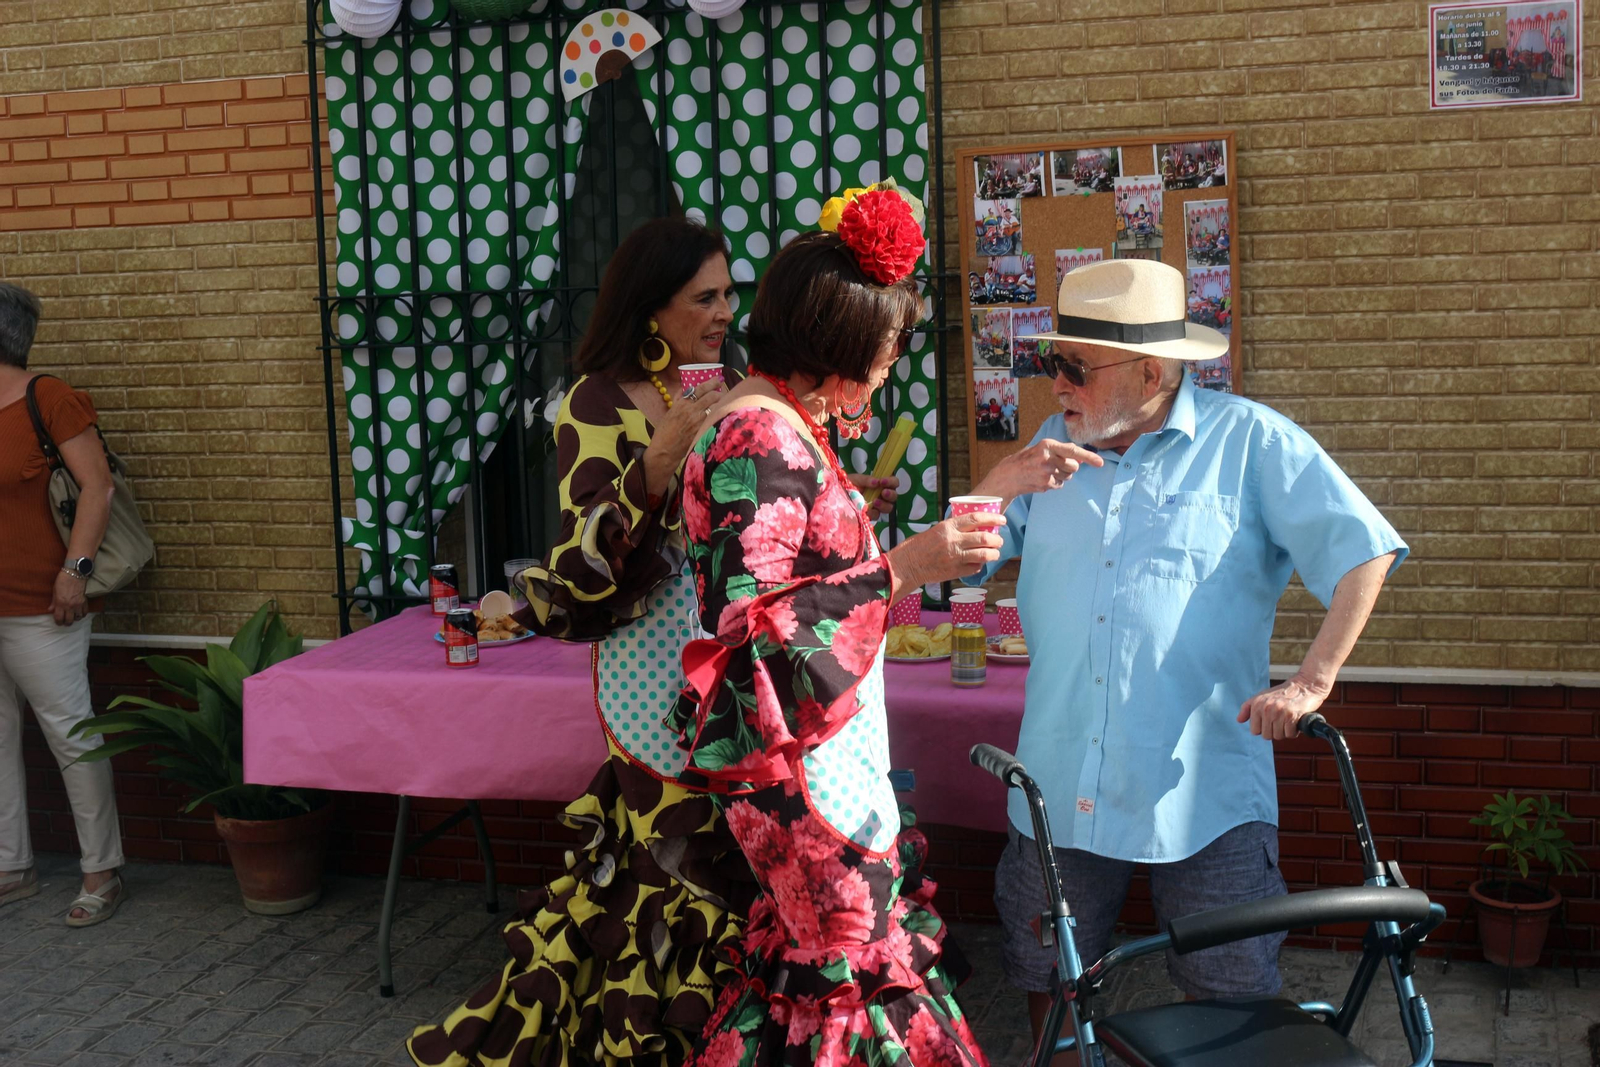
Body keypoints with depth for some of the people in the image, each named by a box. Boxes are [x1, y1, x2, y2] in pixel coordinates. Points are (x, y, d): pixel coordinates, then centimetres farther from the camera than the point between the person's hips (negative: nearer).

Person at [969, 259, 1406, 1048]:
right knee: (1047, 979, 14)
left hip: (1205, 787, -3)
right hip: (1062, 785, 4)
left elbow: (1362, 550, -5)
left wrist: (1312, 680, -14)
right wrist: (1005, 479, -7)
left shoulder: (1250, 441, 0)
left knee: (1229, 991, 6)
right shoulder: (1055, 447, 12)